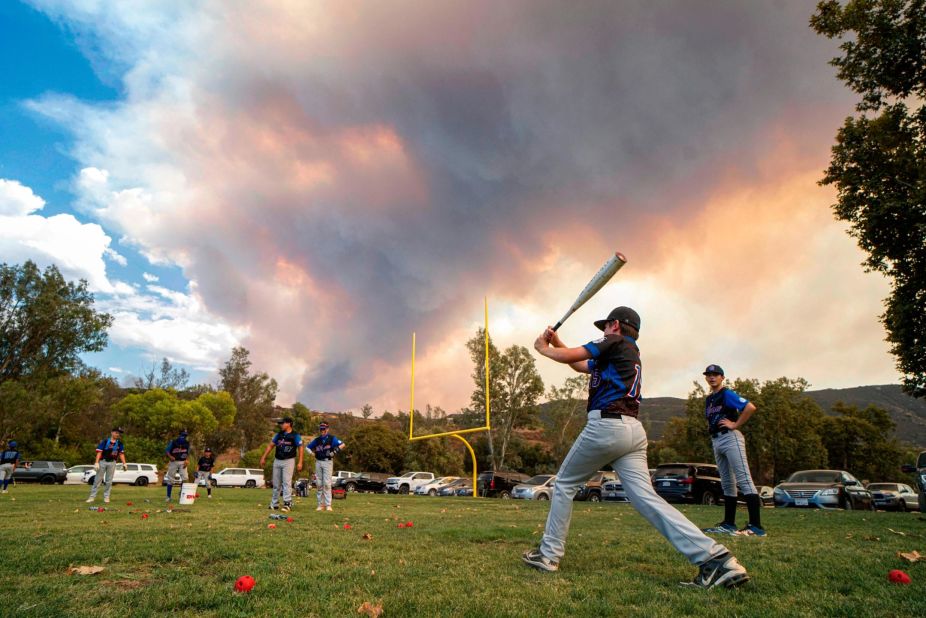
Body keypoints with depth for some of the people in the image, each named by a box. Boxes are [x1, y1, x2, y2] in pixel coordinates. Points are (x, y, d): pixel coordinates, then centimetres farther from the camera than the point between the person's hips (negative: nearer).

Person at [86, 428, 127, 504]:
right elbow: (99, 452, -9)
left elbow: (121, 454, 7)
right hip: (103, 461, -3)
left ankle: (106, 497, 13)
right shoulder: (105, 441, -6)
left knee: (109, 481, 6)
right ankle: (92, 496, 5)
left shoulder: (119, 444, 6)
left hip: (112, 463, 3)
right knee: (98, 479, -1)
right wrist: (96, 463, -17)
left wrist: (124, 464, 1)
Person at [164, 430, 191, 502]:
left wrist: (186, 461, -4)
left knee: (185, 478, -8)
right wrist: (170, 457, -22)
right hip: (174, 462, -2)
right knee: (170, 479, 2)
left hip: (182, 462, 2)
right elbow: (167, 450, -4)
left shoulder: (187, 444, 4)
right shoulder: (173, 442, -6)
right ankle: (168, 496, 11)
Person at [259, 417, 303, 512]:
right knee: (276, 483, 11)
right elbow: (271, 445, 14)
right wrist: (264, 457, 8)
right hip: (277, 461, 6)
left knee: (287, 482, -12)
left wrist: (300, 462, -16)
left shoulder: (295, 436, -6)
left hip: (288, 461, -6)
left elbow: (300, 448, -8)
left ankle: (287, 504, -14)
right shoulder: (279, 434, 10)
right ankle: (274, 504, 20)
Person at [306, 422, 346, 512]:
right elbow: (307, 447, 21)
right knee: (319, 484, 6)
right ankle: (321, 504, 13)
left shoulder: (331, 438, -2)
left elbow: (342, 445, -10)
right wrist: (312, 453, 5)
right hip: (318, 462, 5)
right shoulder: (317, 440, 12)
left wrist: (334, 452, -17)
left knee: (327, 483, -8)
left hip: (328, 462, -5)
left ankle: (328, 505, -6)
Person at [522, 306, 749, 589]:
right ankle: (714, 558, -15)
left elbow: (570, 356, -3)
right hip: (633, 431, 8)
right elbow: (581, 365, 37)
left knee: (564, 484, 9)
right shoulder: (633, 355, 28)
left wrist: (543, 348, 15)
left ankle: (549, 554, 13)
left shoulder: (615, 342, 3)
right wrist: (556, 342, 33)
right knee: (646, 497, -3)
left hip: (605, 425, -8)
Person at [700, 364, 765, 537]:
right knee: (727, 483, 12)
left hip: (730, 438, -9)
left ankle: (756, 526, -17)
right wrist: (710, 428, 13)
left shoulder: (727, 394, -6)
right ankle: (729, 523, 18)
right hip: (716, 442, 9)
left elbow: (750, 407, -19)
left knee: (744, 480, -13)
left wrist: (735, 424, -16)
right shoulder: (708, 399, 18)